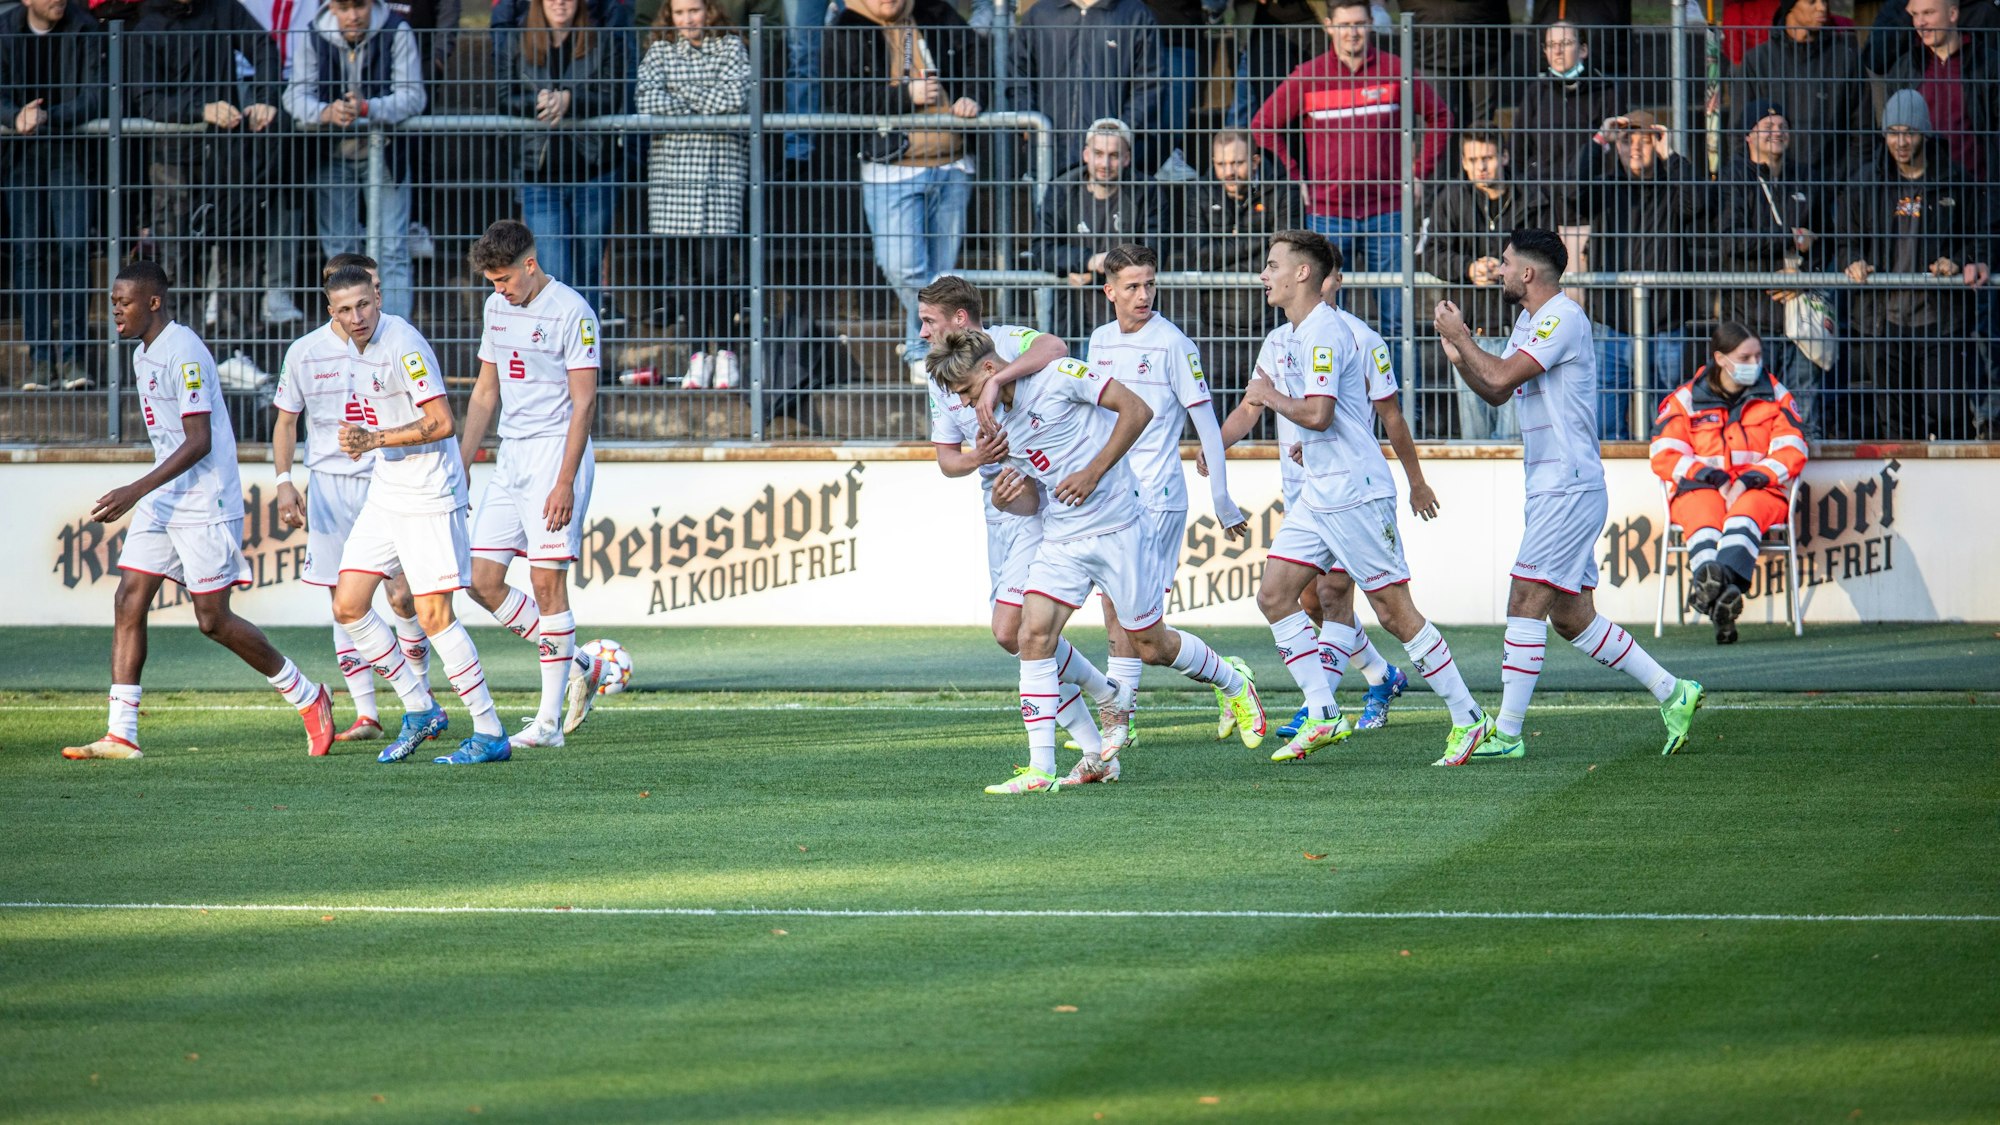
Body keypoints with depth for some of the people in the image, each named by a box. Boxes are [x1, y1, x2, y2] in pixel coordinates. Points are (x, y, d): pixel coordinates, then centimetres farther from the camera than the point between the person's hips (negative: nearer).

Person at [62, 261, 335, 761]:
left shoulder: (183, 353, -18)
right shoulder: (144, 355, 14)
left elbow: (198, 442, -22)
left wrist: (136, 491, -25)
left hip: (205, 504, -9)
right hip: (161, 503, 9)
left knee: (213, 619, -5)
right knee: (129, 602, -1)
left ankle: (309, 698, 13)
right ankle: (120, 735, -3)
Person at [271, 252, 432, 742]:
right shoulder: (304, 353, 2)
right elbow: (285, 421, 11)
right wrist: (284, 481, -1)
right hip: (331, 485, 1)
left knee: (403, 597, -6)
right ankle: (366, 714, 5)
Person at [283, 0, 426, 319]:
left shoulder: (397, 33, -15)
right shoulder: (312, 38, -10)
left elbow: (412, 96, -21)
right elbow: (296, 95, -16)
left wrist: (367, 109, -39)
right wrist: (326, 113, -38)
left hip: (384, 153, -2)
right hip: (333, 157, 2)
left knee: (393, 250, -8)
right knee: (340, 250, 10)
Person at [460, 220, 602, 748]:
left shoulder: (571, 313, -11)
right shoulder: (497, 307, 13)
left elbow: (583, 403, -14)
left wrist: (565, 482, -20)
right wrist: (460, 465, 16)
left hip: (555, 452, -8)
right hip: (510, 457, 8)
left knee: (547, 582, -9)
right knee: (483, 581, 1)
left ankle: (550, 718, -5)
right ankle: (571, 671, 15)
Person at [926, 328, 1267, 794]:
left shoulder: (1057, 376, -13)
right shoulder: (999, 424, 9)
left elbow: (1136, 410, -14)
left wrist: (1094, 472, -18)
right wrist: (1006, 499, -5)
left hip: (1114, 525, -6)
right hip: (1061, 539, 6)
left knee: (1152, 644, 5)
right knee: (1034, 635, -12)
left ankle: (1234, 685, 35)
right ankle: (1040, 769, -12)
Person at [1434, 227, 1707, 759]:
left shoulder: (1563, 319, -15)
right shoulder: (1529, 321, 17)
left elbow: (1502, 377, -23)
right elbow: (1497, 392, 23)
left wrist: (1460, 335, -9)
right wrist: (1460, 357, 5)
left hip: (1569, 490, -10)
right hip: (1554, 490, 10)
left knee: (1525, 603, -11)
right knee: (1571, 617, 11)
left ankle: (1507, 733, -11)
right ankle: (1672, 692, 17)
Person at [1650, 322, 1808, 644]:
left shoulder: (1774, 394, 12)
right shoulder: (1686, 399, 9)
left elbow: (1791, 452, 3)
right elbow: (1664, 457, 0)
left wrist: (1748, 481, -13)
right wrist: (1714, 479, -14)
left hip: (1759, 489, 0)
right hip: (1698, 489, 0)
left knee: (1744, 513, -37)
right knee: (1704, 518, -37)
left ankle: (1710, 587, -63)